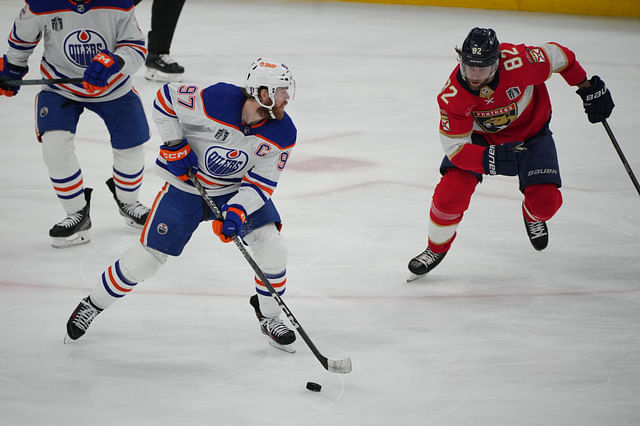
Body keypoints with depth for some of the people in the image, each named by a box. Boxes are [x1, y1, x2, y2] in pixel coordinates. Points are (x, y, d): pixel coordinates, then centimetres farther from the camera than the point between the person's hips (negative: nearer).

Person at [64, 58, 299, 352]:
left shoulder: (282, 133, -18)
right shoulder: (217, 100, -30)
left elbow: (261, 183, -14)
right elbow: (165, 97, -16)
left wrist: (236, 212, -28)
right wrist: (174, 146, -18)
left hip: (237, 189, 3)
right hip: (186, 183, -3)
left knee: (270, 245, -14)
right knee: (147, 257, -2)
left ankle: (269, 316, 11)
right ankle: (92, 305, 20)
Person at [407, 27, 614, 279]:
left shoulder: (518, 62, -37)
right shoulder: (453, 95, -32)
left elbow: (557, 56, -17)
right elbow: (455, 148, -28)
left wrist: (589, 89, -8)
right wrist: (491, 159, -46)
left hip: (529, 131, 0)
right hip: (479, 136, 0)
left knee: (545, 201, -14)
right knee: (451, 192, -18)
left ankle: (533, 216, 28)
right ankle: (436, 248, 12)